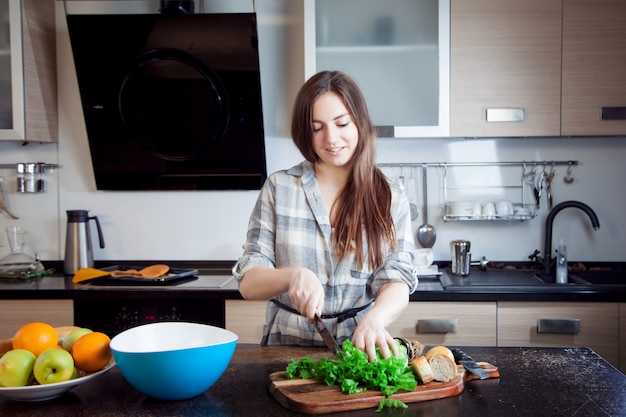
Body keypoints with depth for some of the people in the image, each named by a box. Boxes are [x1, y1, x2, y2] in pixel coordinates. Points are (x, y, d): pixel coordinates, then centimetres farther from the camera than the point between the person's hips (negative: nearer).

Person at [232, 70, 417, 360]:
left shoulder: (390, 199, 6)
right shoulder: (279, 188, 5)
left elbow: (397, 281, -4)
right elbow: (248, 283, 2)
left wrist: (375, 319, -26)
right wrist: (293, 276, -19)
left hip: (358, 348, 0)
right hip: (287, 346, 0)